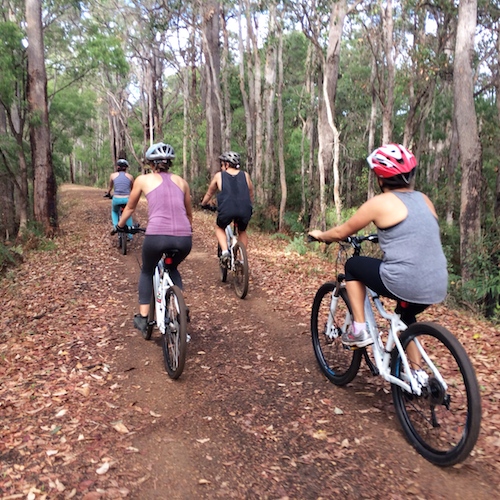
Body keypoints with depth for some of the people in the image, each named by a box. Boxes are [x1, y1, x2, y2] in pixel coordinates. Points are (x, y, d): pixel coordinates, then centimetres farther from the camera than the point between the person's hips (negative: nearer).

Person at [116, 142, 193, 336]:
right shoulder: (181, 181, 21)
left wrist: (120, 226, 45)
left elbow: (130, 207, 27)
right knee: (173, 269, 34)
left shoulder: (143, 179, 14)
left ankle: (143, 318, 23)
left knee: (147, 272, 28)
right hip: (184, 238, 3)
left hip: (156, 235, -2)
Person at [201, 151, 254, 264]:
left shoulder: (219, 175, 15)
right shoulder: (245, 175, 19)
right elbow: (251, 194, 29)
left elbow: (209, 194, 27)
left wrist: (203, 204, 45)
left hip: (226, 210, -2)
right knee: (242, 231, 31)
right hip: (244, 211, 2)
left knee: (219, 228, 29)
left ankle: (225, 251, 8)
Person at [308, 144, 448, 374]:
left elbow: (341, 232, 4)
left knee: (353, 265, 17)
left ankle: (359, 331, 14)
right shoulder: (424, 199, 12)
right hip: (437, 288, 7)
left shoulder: (380, 202, -6)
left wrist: (320, 235, 23)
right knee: (405, 315, 36)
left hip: (404, 284, -7)